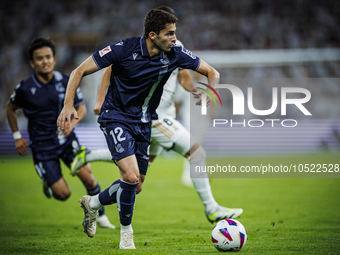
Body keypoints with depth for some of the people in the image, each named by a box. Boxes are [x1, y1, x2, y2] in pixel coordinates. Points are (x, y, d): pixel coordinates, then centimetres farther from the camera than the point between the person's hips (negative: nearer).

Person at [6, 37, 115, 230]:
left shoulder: (66, 82, -6)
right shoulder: (25, 88, -11)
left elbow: (81, 107, 6)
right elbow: (11, 108, 8)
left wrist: (72, 123, -14)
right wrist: (17, 136, 6)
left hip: (66, 139, 2)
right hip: (42, 146, -2)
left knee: (88, 177, -14)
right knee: (63, 194, -7)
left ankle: (100, 216, 11)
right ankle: (49, 183, 31)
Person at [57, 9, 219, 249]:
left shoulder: (175, 54, -9)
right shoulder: (125, 49, -20)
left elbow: (211, 72, 4)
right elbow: (80, 71, -14)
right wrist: (68, 105, -26)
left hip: (143, 123, 6)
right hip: (116, 118, -6)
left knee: (136, 186, 8)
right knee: (131, 176, -23)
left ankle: (92, 203, 37)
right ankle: (126, 234, -1)